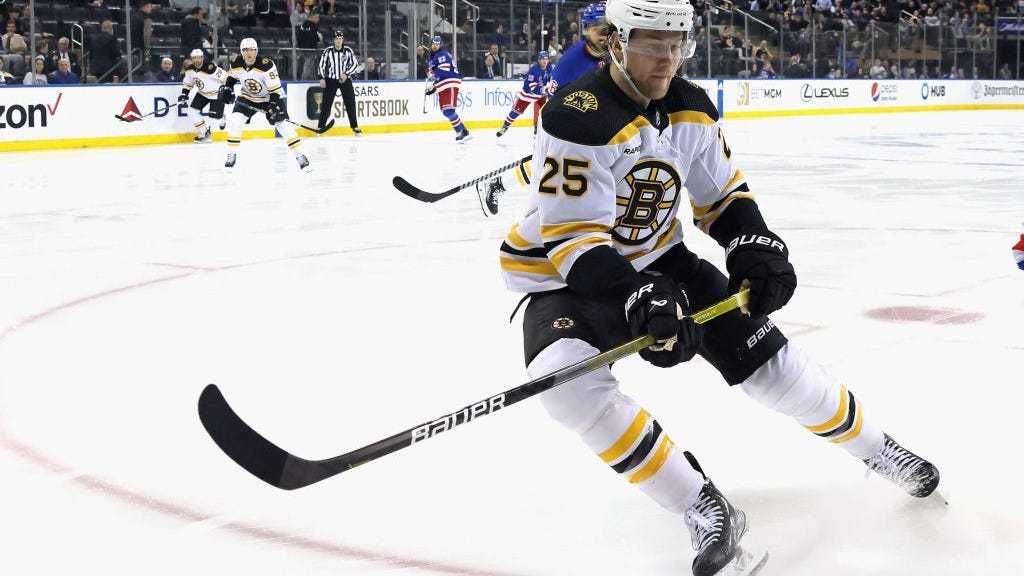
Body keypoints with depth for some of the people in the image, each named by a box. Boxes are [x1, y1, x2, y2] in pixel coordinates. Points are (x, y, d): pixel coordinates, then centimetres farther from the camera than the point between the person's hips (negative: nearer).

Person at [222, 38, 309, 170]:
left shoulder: (266, 65, -29)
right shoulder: (237, 63, -14)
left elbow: (275, 88, -28)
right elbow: (232, 75, 10)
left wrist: (274, 106, -36)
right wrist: (227, 88, -4)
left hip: (269, 98, -4)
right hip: (247, 98, 4)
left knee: (282, 124, -15)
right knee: (234, 121, -13)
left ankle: (299, 155, -7)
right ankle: (232, 154, 0)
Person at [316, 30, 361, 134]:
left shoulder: (348, 51, -2)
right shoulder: (328, 51, -5)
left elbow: (355, 64, 3)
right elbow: (321, 65, 1)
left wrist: (346, 74, -10)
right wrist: (322, 78, -7)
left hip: (345, 79, 1)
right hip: (331, 80, -1)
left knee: (350, 103, 0)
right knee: (326, 103, -4)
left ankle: (354, 126, 9)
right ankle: (321, 126, 2)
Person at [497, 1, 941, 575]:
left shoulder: (693, 108, -6)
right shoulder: (578, 119, -28)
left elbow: (725, 194, 7)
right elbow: (570, 239, -30)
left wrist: (754, 247, -13)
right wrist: (636, 298, -43)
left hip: (656, 259, 5)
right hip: (566, 272, -5)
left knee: (763, 353, -1)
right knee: (566, 378, -35)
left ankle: (875, 447, 25)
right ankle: (703, 508, -28)